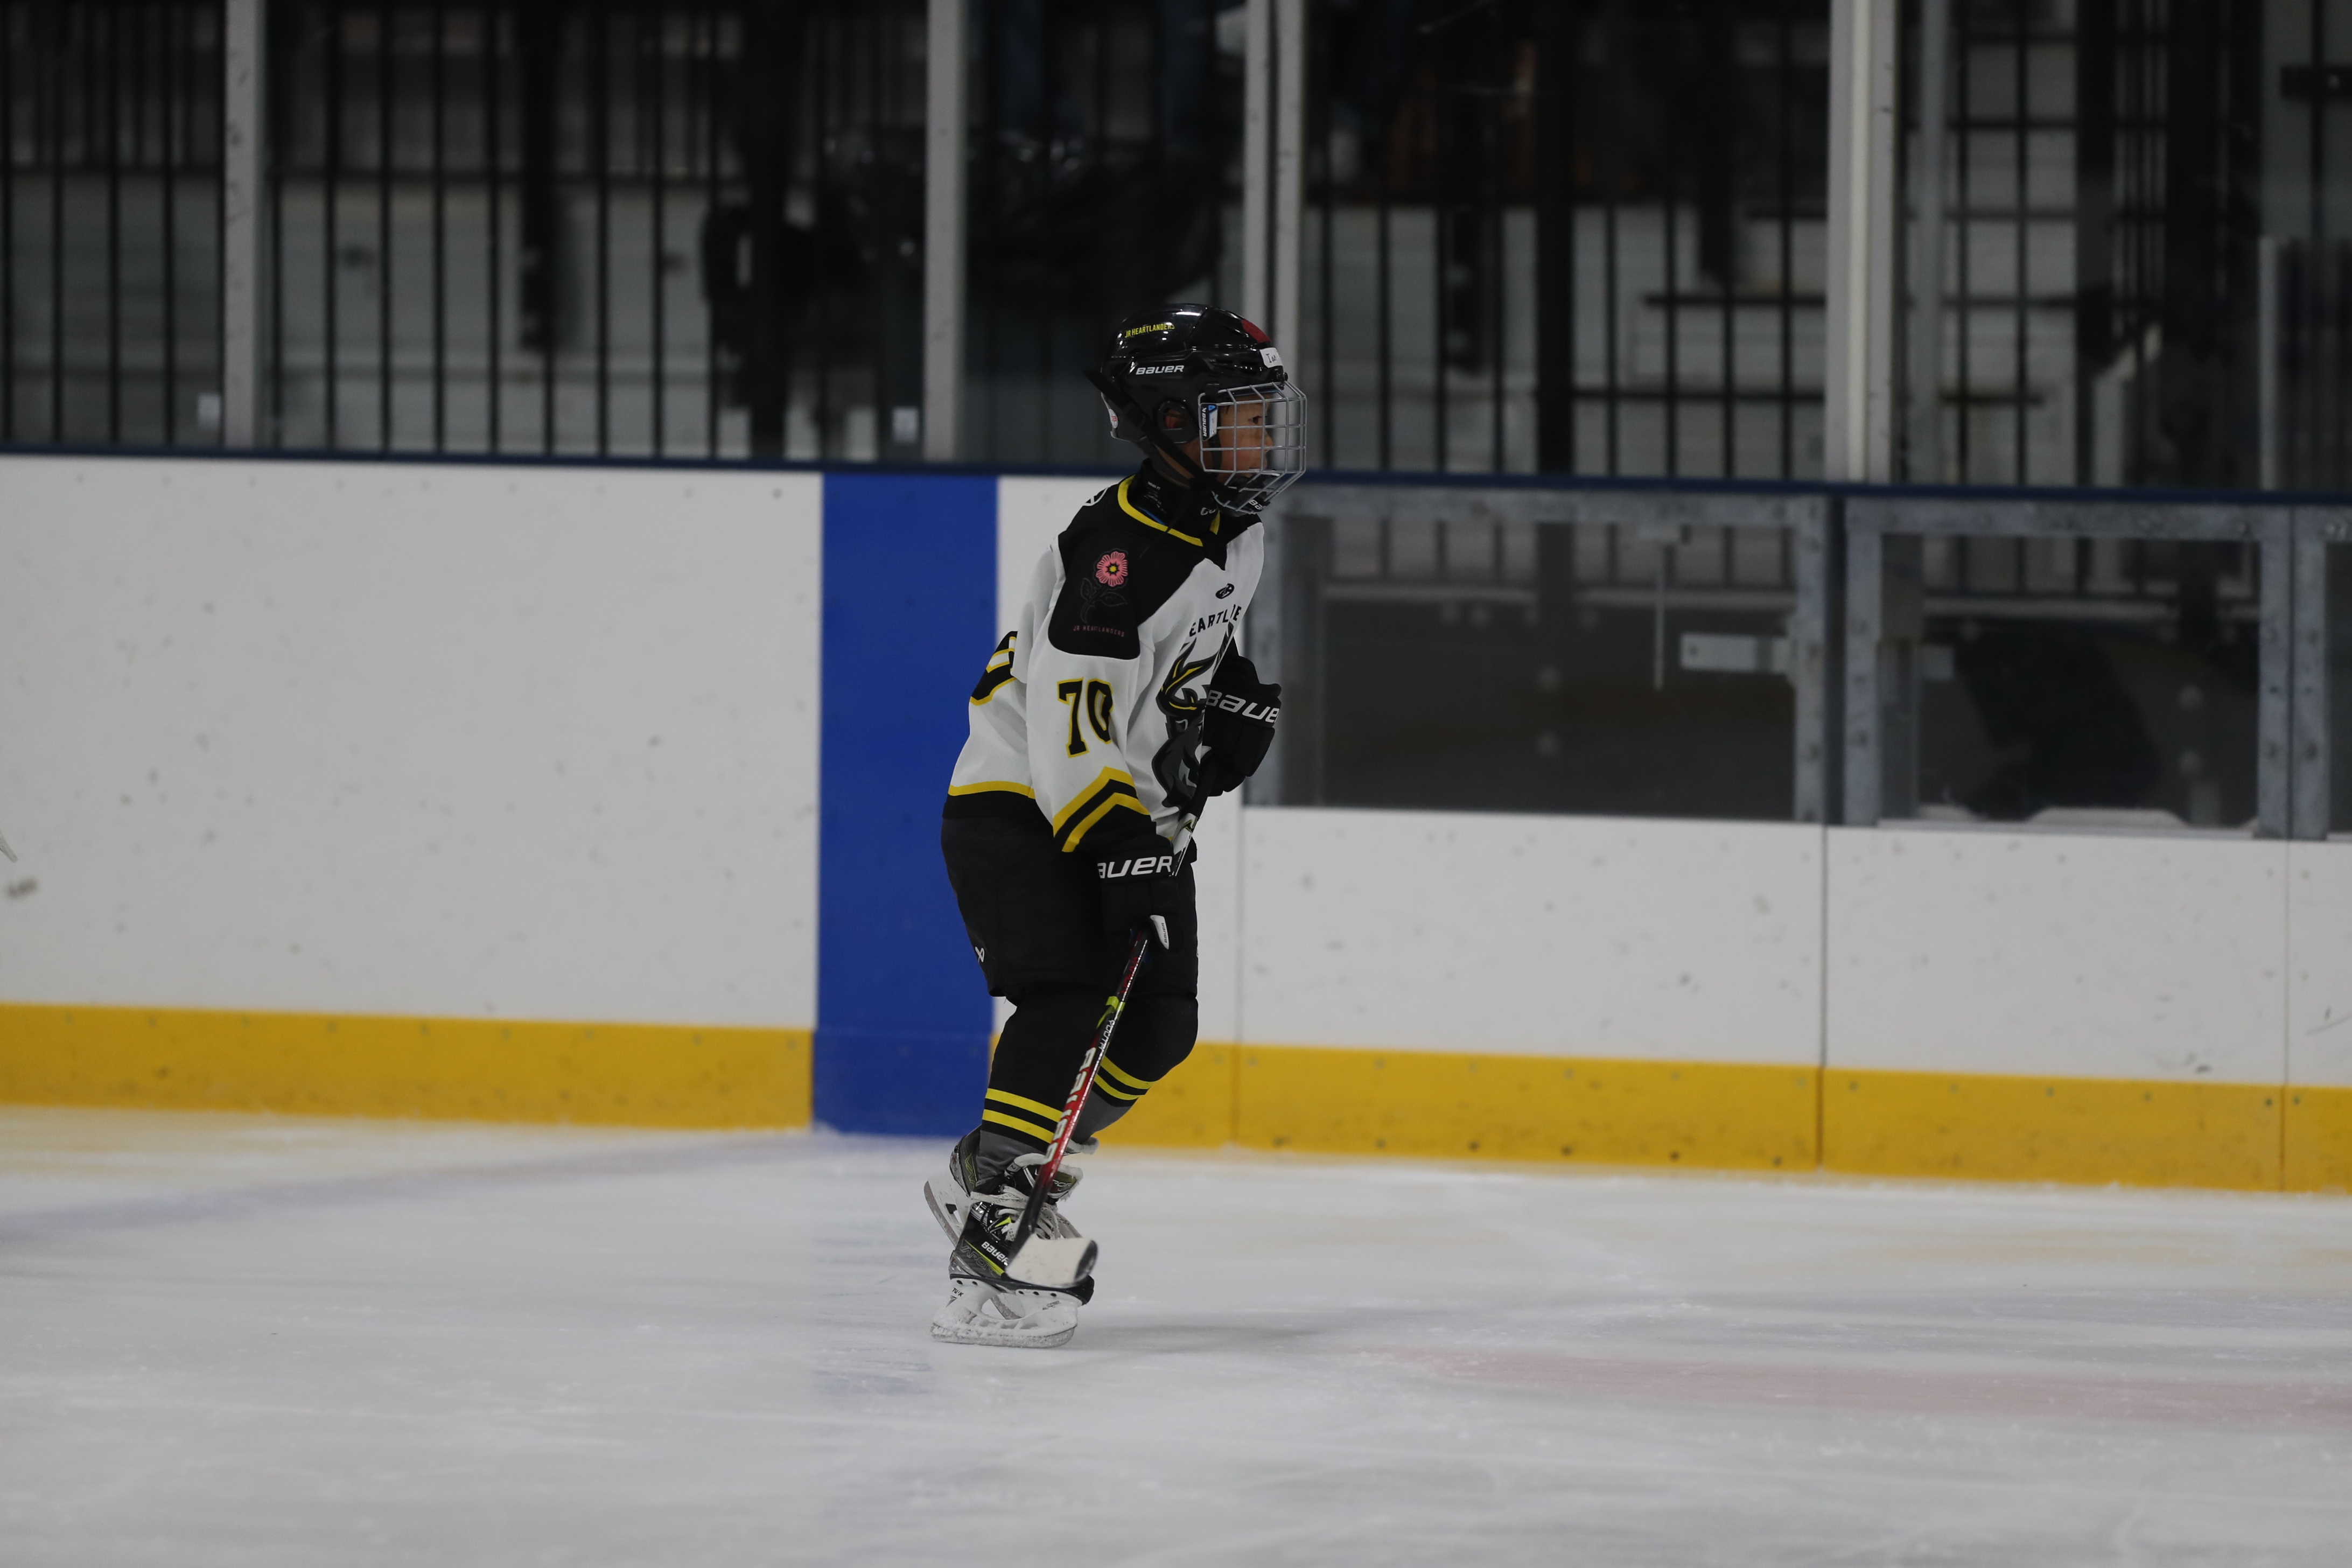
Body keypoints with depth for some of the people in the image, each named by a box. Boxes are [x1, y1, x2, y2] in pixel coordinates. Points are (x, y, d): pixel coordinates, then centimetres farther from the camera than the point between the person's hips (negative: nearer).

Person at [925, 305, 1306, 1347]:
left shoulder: (1234, 533, 3)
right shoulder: (1121, 549, -26)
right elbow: (1073, 730, -30)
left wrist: (1238, 696, 12)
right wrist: (1123, 859, -34)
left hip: (1129, 808, 9)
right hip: (1018, 804, -9)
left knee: (1158, 1026, 5)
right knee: (1069, 1002, -24)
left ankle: (987, 1175, 23)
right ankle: (988, 1245, -27)